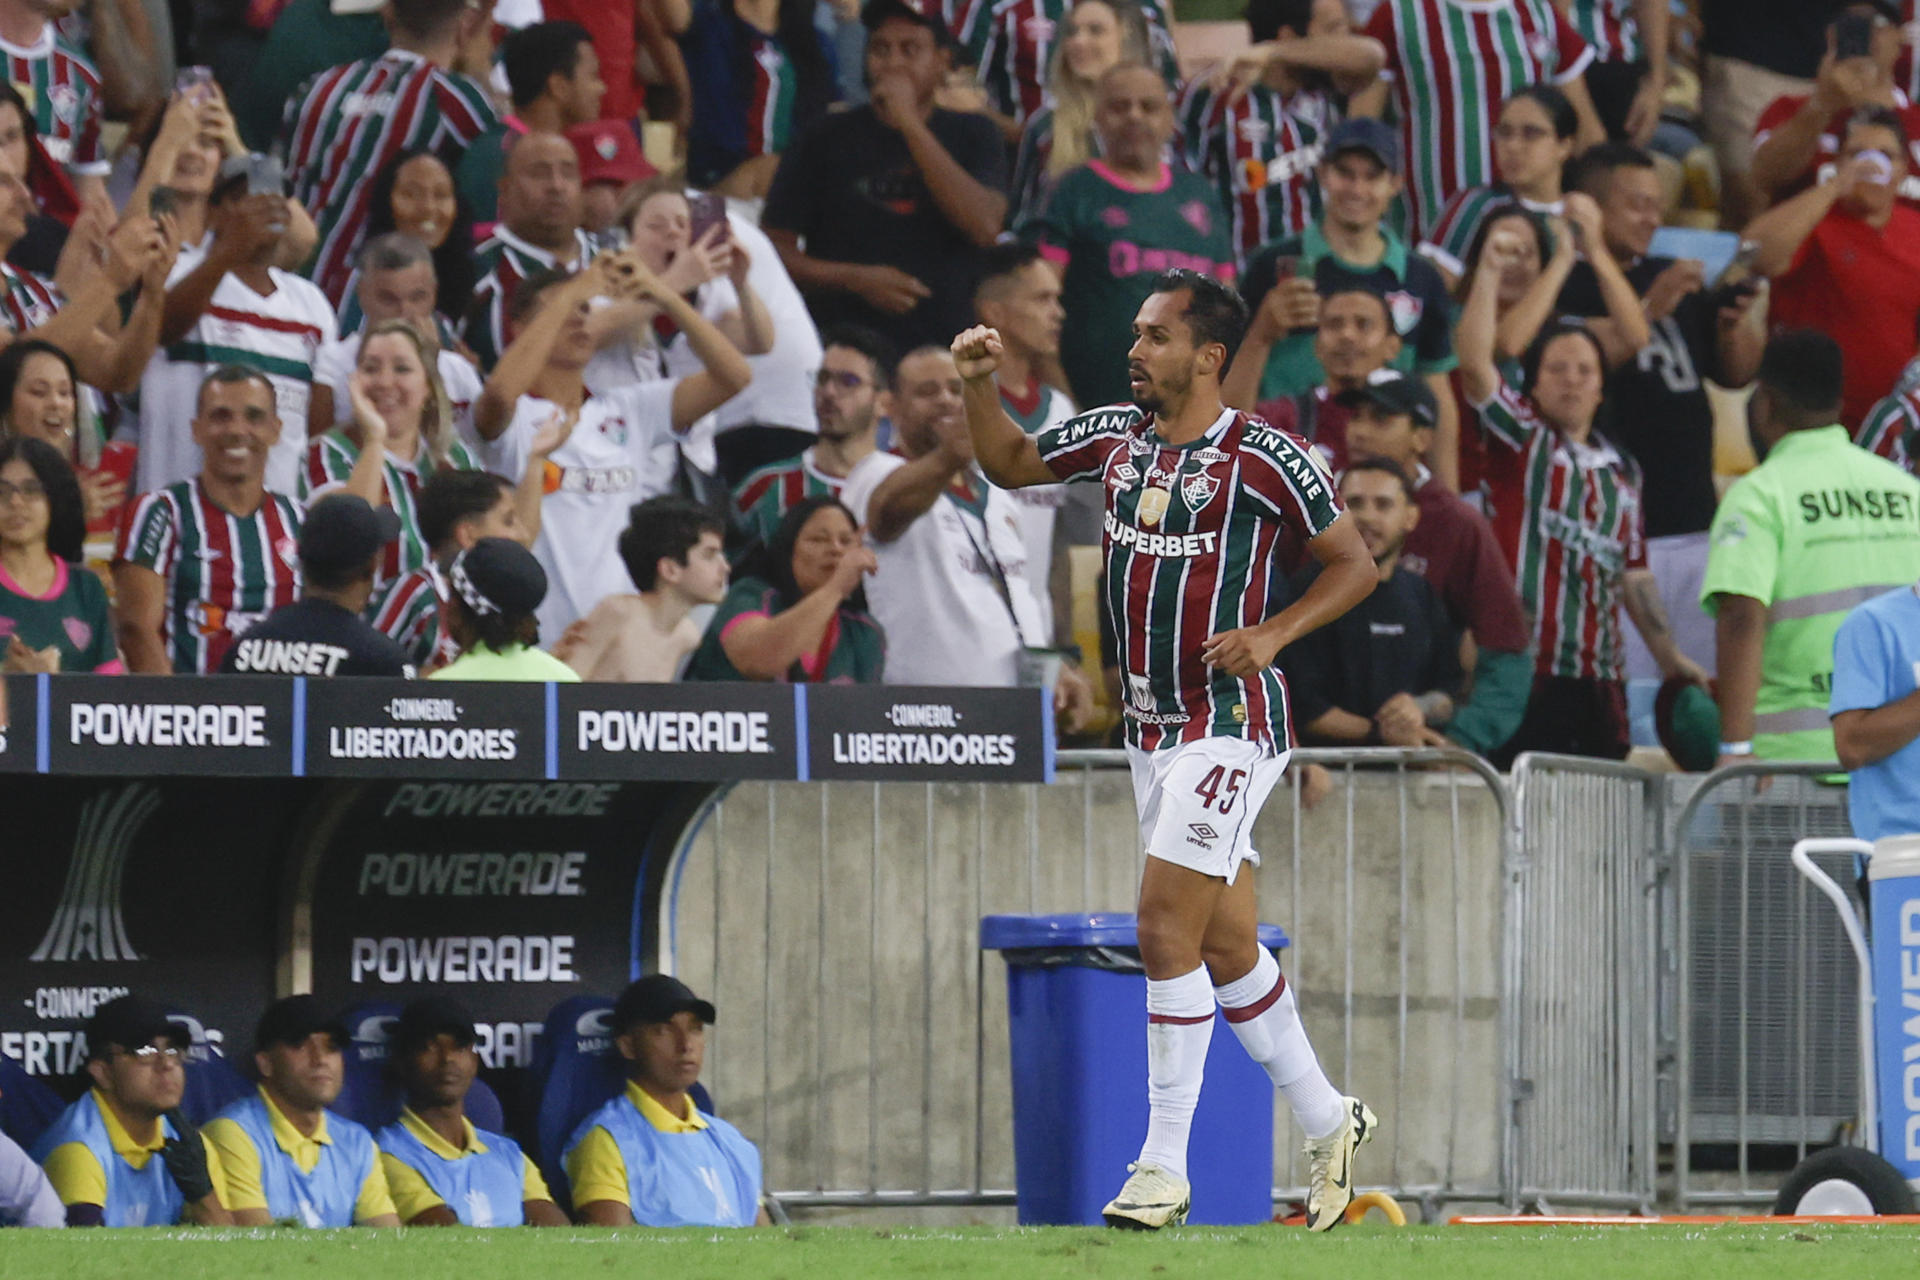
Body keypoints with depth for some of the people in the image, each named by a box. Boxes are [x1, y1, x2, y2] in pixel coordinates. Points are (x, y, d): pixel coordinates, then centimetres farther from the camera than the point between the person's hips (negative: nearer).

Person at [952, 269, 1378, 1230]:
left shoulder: (1262, 457, -12)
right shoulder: (1117, 437, 8)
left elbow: (1355, 563, -5)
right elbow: (1009, 464, 22)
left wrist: (1273, 634, -18)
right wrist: (979, 386, 4)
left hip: (1231, 724, -7)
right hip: (1153, 725, 7)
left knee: (1165, 925, -15)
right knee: (1224, 943, 12)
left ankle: (1164, 1169, -12)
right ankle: (1327, 1122, 28)